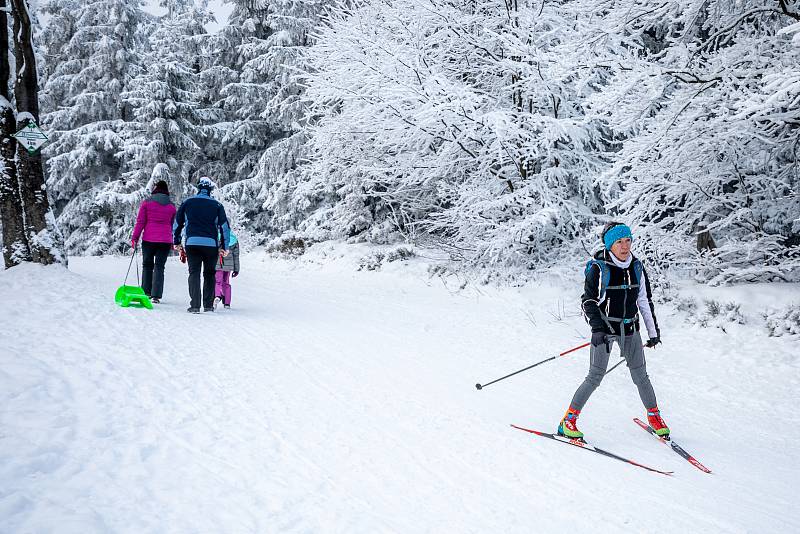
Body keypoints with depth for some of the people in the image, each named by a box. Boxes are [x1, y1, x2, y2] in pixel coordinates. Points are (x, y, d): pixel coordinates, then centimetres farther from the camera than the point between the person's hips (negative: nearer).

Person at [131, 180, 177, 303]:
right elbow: (173, 225, 12)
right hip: (165, 241, 1)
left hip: (148, 239, -1)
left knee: (147, 265, 14)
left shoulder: (146, 203, 1)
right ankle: (156, 295, -3)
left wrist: (135, 237, 4)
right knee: (159, 267, 4)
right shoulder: (171, 206, 6)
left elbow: (140, 222, -1)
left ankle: (146, 292, 14)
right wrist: (173, 241, 20)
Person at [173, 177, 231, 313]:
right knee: (209, 274, 13)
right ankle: (208, 305, 14)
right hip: (211, 244, 0)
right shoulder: (217, 205, 5)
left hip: (192, 243, 0)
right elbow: (224, 226, 4)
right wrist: (224, 247, 9)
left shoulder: (187, 203, 8)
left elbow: (177, 223, 13)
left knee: (194, 273, 2)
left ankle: (195, 305, -8)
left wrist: (176, 242, 22)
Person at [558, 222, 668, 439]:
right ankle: (568, 421, 4)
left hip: (630, 329, 5)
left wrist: (654, 331, 16)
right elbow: (588, 301, -10)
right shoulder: (599, 268, -11)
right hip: (604, 329, -4)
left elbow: (645, 301, 13)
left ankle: (654, 416, 30)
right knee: (595, 377, -6)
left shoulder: (637, 267, 5)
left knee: (640, 376, 9)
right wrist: (597, 328, -22)